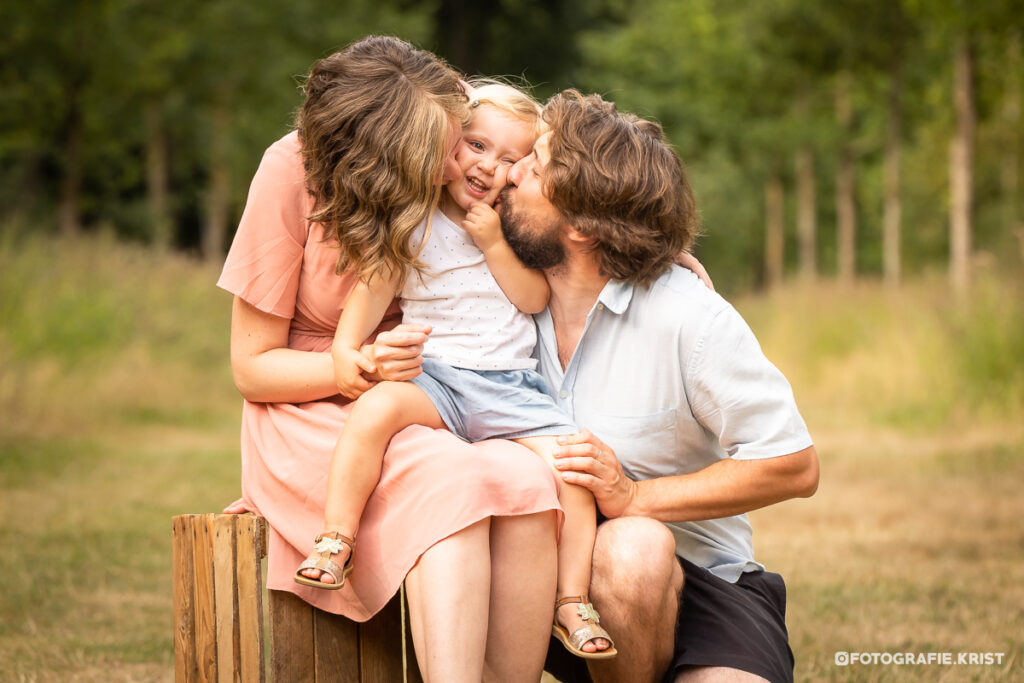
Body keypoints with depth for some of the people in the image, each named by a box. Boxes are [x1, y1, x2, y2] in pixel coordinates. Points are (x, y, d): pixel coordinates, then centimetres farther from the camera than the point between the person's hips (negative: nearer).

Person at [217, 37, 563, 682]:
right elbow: (253, 367, -8)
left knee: (526, 480, -31)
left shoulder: (455, 175, -5)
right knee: (451, 482, -36)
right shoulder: (291, 175, -15)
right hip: (311, 414, -3)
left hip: (419, 411, 4)